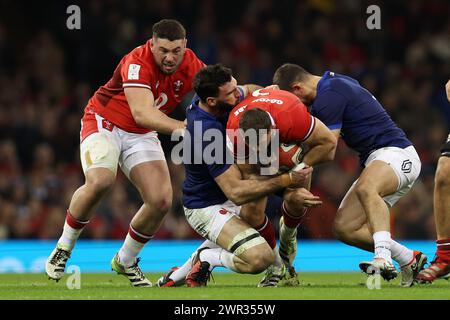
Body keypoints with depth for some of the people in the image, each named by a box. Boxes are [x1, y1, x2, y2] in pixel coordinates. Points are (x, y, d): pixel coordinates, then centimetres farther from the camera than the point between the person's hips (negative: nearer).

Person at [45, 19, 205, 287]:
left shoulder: (191, 66, -12)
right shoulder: (138, 63, -30)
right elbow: (142, 113, -41)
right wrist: (180, 127, -54)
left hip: (142, 135, 5)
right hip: (104, 122, -5)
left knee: (162, 200, -12)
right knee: (100, 182, -32)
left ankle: (126, 261, 13)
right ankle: (63, 248, -10)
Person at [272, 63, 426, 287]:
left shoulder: (329, 96, -14)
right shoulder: (337, 83, 17)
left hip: (396, 152, -10)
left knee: (366, 189, -41)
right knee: (343, 227, -2)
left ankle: (383, 258, -56)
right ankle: (408, 259, 1)